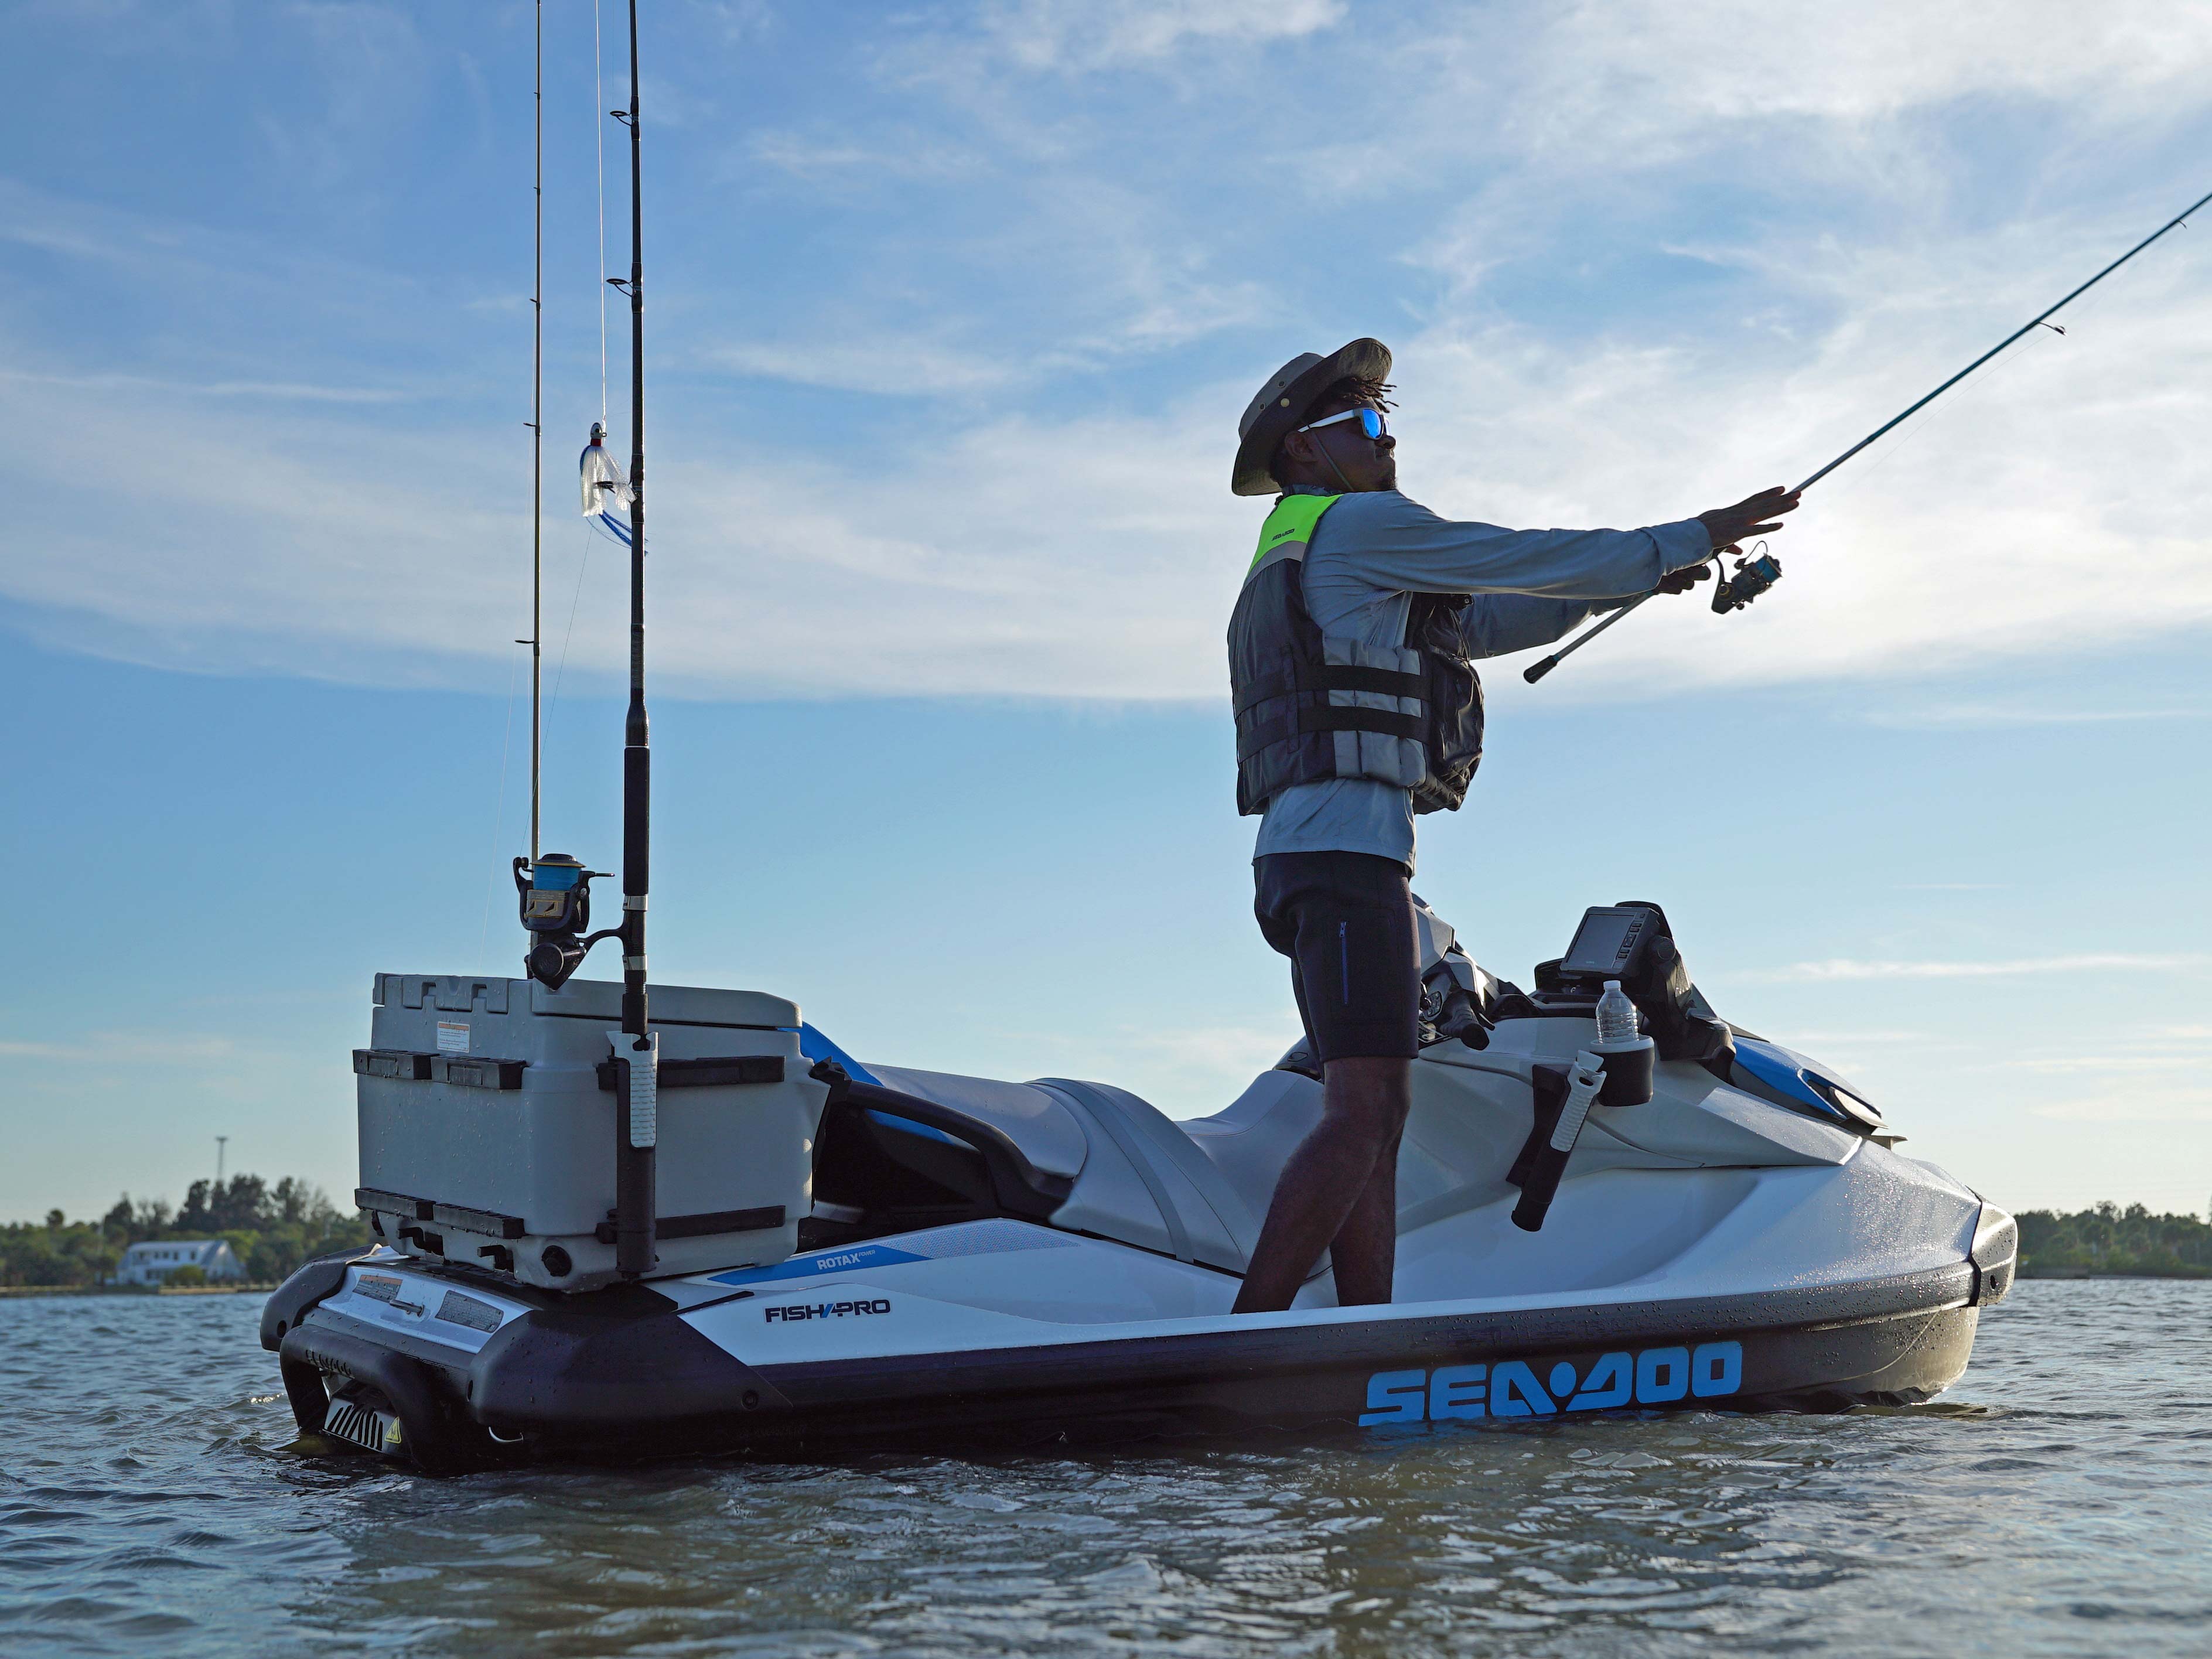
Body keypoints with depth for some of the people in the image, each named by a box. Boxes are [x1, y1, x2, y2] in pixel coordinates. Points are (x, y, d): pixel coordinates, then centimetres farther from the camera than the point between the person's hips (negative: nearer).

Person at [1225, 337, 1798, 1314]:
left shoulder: (1291, 569, 30)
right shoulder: (1356, 525, 1)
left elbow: (1488, 621, 30)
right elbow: (1529, 561, 2)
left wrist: (1635, 578, 26)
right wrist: (1689, 540, 11)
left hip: (1310, 859, 10)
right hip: (1344, 841, -10)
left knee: (1372, 1121, 4)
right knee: (1366, 1111, -17)